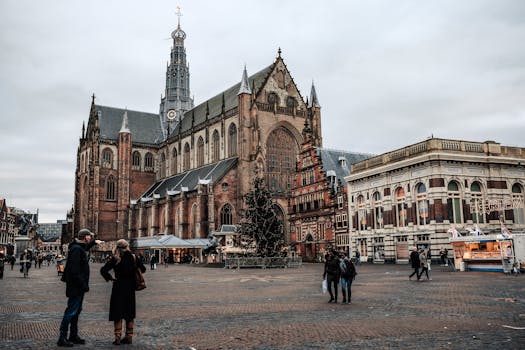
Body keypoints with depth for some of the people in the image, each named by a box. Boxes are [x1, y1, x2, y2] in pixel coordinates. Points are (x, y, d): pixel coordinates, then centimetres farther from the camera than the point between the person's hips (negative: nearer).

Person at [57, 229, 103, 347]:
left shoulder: (80, 247, 11)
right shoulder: (76, 249, -19)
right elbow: (74, 270, -26)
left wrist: (94, 242, 35)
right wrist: (83, 284, -26)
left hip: (78, 286, 11)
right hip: (75, 286, -11)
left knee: (76, 311, 16)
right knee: (71, 311, -6)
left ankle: (73, 336, 26)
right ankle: (62, 338, 0)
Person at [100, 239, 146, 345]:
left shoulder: (115, 259, -11)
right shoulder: (134, 258, -1)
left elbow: (103, 270, -18)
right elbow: (143, 269, 7)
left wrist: (109, 278, -3)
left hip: (119, 287, -3)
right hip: (130, 288, 3)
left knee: (117, 313, 5)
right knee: (129, 312, 13)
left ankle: (117, 337, 3)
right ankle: (129, 336, 17)